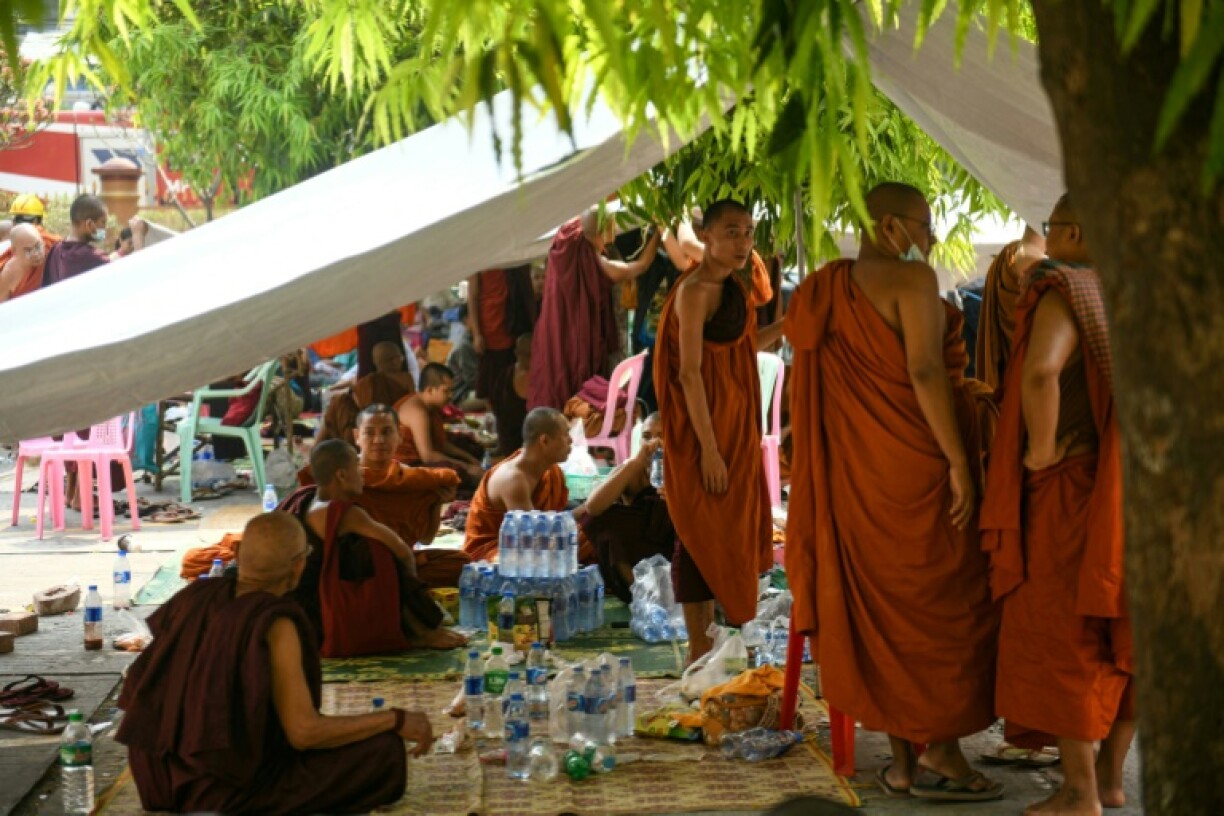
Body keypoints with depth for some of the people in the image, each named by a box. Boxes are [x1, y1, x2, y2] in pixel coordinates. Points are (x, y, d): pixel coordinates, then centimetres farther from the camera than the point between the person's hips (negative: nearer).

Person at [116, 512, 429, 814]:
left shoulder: (198, 595, 2)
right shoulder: (275, 624, -19)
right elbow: (304, 732, -21)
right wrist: (397, 720, -11)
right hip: (230, 786, -8)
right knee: (384, 752, -4)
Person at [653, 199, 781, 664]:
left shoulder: (731, 288, 10)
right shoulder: (695, 291, -16)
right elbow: (689, 372, -20)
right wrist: (708, 449, -22)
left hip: (734, 424, 9)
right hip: (705, 425, -9)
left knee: (726, 533, 13)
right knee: (703, 534, -3)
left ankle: (708, 648, 23)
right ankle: (699, 656, 4)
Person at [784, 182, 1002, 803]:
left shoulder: (831, 289, 11)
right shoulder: (911, 278, -12)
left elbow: (822, 387, 13)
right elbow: (924, 370, -21)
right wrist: (959, 461, -20)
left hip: (859, 469, 7)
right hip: (918, 461, -7)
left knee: (883, 604, 9)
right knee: (941, 604, 2)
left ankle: (903, 760, 12)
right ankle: (942, 752, 3)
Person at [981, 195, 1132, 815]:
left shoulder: (1065, 294, -15)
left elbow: (1042, 372, -33)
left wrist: (1040, 450, -20)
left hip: (1071, 492, -7)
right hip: (1129, 492, 7)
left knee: (1062, 636, 0)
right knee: (1119, 635, 15)